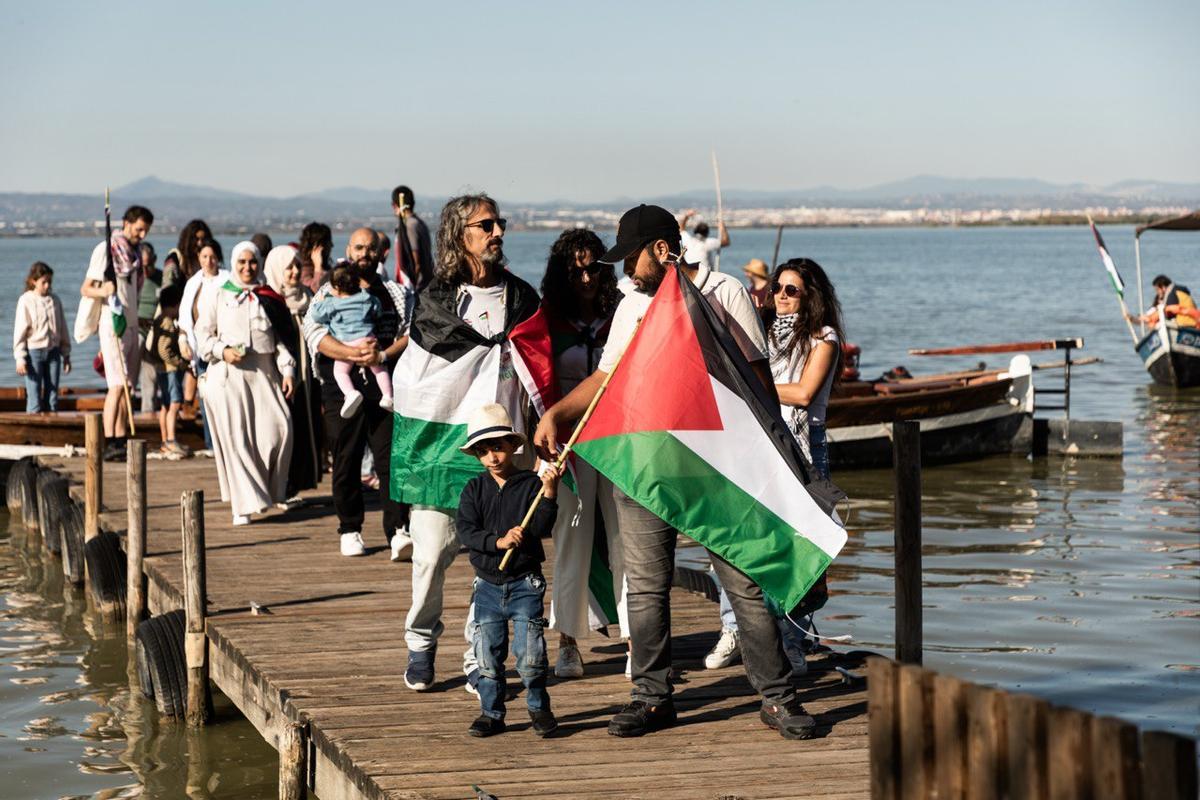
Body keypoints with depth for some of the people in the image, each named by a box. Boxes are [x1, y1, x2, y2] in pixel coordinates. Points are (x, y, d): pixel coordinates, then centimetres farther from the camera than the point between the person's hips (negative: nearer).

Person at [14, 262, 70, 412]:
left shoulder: (55, 300, 8)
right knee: (34, 398, -4)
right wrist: (20, 357, -10)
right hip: (34, 351, -4)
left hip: (53, 351, 4)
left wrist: (66, 354, 13)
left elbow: (62, 328, 14)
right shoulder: (26, 301, -5)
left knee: (52, 396, 5)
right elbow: (19, 331, -6)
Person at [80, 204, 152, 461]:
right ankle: (109, 443, -20)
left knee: (127, 386, 6)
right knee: (118, 384, -16)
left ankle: (121, 442, 8)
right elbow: (85, 288, -11)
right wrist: (103, 291, -31)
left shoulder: (133, 253, 16)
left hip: (131, 324, 8)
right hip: (113, 324, -8)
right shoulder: (105, 250, -7)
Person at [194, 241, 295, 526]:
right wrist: (222, 351, -11)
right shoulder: (217, 293, 9)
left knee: (280, 429, -11)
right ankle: (245, 504, -4)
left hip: (264, 372, 2)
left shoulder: (267, 296, 15)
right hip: (227, 374, -2)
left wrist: (287, 370, 3)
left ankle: (271, 490, 8)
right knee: (236, 438, -6)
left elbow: (279, 337, 14)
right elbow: (203, 333, 7)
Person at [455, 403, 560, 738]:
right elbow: (465, 530, -9)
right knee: (487, 656, 7)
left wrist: (549, 494, -27)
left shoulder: (531, 484, -4)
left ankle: (538, 707, 13)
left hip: (525, 583, -3)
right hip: (488, 584, 3)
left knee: (530, 654, -5)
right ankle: (491, 713, 18)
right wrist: (498, 541, -22)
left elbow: (541, 527, -13)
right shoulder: (474, 490, 3)